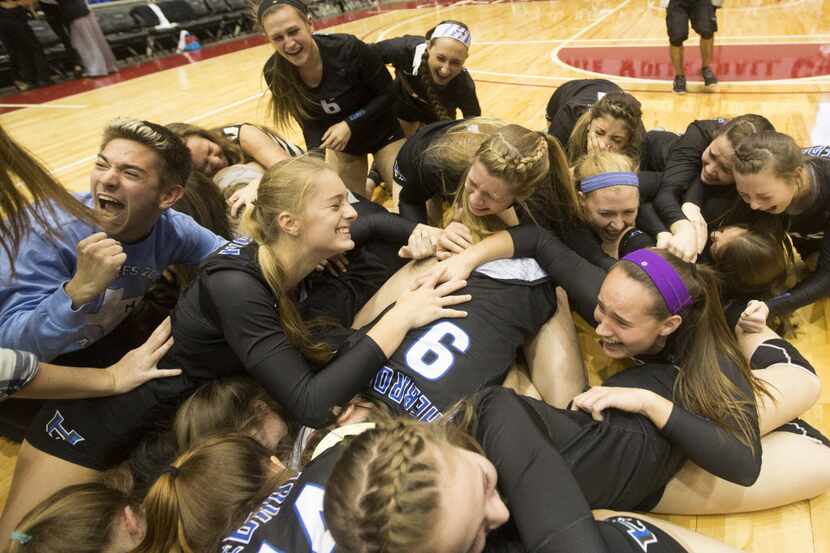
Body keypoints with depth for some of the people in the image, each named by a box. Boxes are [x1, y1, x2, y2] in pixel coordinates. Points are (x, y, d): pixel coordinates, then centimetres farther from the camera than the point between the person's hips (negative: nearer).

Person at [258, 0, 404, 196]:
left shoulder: (347, 48, -29)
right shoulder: (274, 73, -20)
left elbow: (387, 93, -17)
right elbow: (309, 123, -9)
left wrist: (349, 125, -26)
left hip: (382, 134, -2)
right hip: (342, 142, 3)